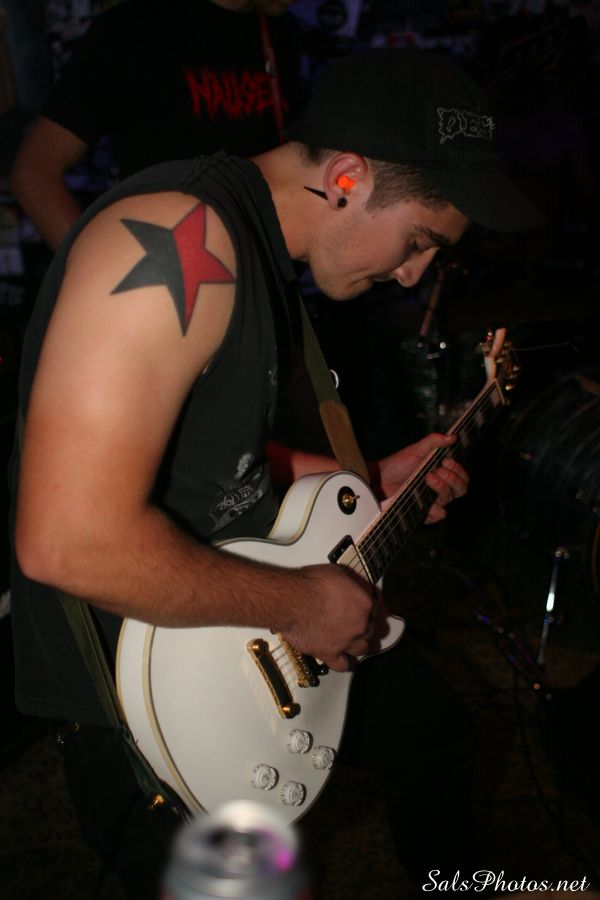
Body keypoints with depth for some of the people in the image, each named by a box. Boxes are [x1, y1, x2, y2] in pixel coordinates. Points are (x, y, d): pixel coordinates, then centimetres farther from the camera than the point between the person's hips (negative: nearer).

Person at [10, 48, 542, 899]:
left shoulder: (264, 249, 5)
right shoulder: (179, 239, -28)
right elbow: (69, 542, -35)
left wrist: (372, 480, 10)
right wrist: (298, 601, -23)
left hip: (247, 625, 10)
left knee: (435, 732, 23)